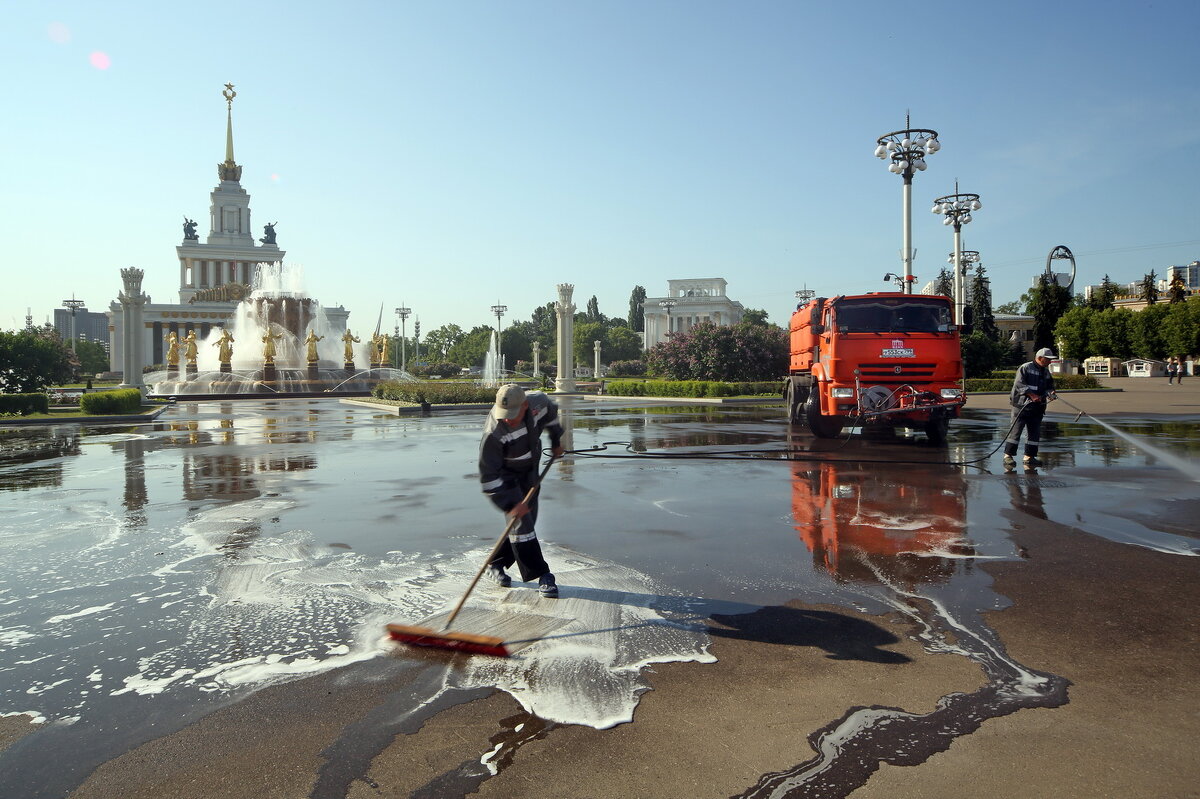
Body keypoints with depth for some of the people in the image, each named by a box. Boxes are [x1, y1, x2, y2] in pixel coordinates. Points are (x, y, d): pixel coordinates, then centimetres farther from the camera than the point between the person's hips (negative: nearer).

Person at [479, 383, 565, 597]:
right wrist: (510, 503, -35)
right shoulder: (494, 433, -37)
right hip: (505, 473, -6)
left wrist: (556, 440, 15)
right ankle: (541, 575, -6)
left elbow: (551, 413, 4)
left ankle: (496, 564, 23)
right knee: (519, 520, -14)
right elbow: (488, 475, -31)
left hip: (530, 468, 6)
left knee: (528, 516, 9)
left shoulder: (539, 402, -24)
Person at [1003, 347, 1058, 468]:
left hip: (1037, 408, 8)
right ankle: (1008, 455, -2)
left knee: (1035, 432, 8)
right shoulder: (1025, 368, -7)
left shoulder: (1046, 372, 16)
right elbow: (1019, 384, -16)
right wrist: (1031, 395, -25)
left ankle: (1029, 456, 16)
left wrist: (1050, 393, -7)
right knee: (1016, 430, -7)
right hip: (1021, 405, -7)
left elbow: (1049, 387, 17)